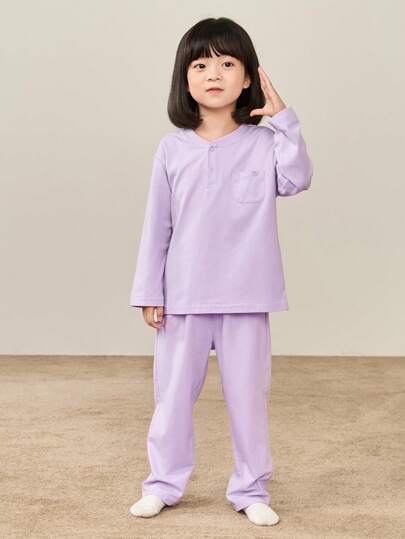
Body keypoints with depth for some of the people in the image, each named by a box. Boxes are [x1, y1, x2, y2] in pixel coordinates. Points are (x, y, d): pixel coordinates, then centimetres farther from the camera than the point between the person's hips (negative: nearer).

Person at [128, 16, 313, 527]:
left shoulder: (263, 142, -1)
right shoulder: (173, 148, 1)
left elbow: (296, 180, -20)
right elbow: (157, 224, 3)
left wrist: (284, 119, -20)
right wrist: (148, 290, 2)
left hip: (246, 296, -1)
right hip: (184, 296, 1)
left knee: (248, 395, 8)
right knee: (173, 393, 10)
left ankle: (251, 489, 22)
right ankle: (163, 483, 26)